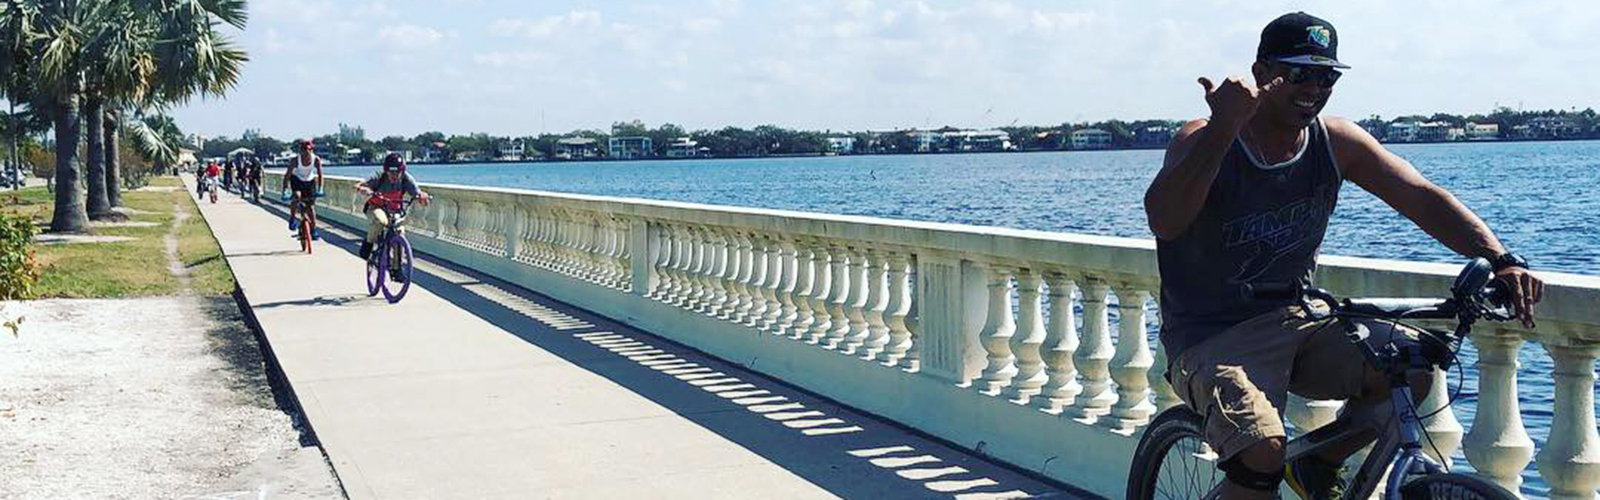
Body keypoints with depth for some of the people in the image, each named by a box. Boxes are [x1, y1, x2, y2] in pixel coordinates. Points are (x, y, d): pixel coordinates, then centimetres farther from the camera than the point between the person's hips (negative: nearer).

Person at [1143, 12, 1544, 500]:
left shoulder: (1336, 142, 0)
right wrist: (1224, 129, -43)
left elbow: (1422, 197, -5)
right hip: (1211, 339, -6)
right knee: (1263, 452, -30)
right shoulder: (1203, 141, -16)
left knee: (1414, 367, -13)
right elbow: (1164, 222, -34)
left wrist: (1501, 260, -20)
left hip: (1296, 320, 6)